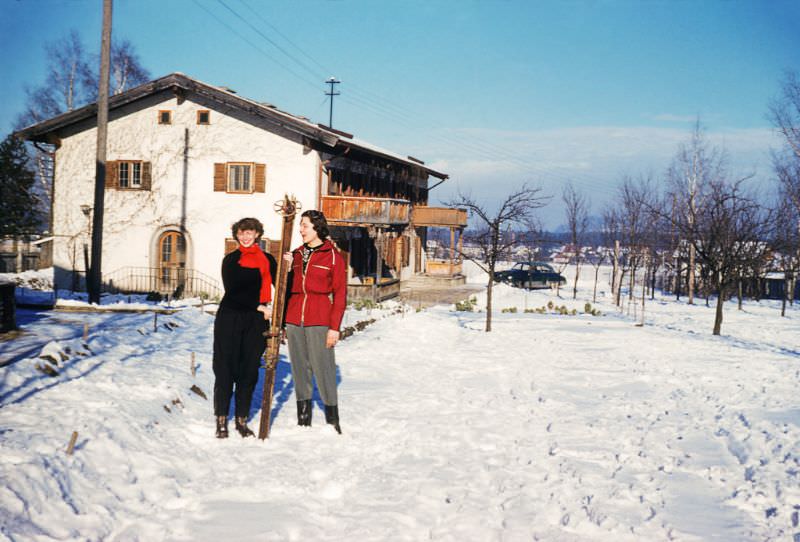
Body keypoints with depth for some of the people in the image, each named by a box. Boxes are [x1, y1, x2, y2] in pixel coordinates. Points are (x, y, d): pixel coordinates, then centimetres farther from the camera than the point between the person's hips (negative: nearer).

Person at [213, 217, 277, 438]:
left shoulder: (267, 260, 11)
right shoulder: (230, 260, 3)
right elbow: (232, 290, -8)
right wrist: (258, 307, -12)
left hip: (256, 321, 2)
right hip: (230, 319, -2)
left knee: (250, 370, 4)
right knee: (225, 368, -3)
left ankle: (241, 419, 14)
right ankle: (221, 420, 5)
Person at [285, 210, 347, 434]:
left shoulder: (333, 255, 0)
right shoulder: (296, 255, 15)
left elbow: (340, 293, -3)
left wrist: (335, 326, -9)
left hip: (319, 321, -5)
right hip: (294, 320, 5)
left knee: (323, 369, -6)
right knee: (300, 369, 7)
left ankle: (333, 422, 2)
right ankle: (303, 420, 13)